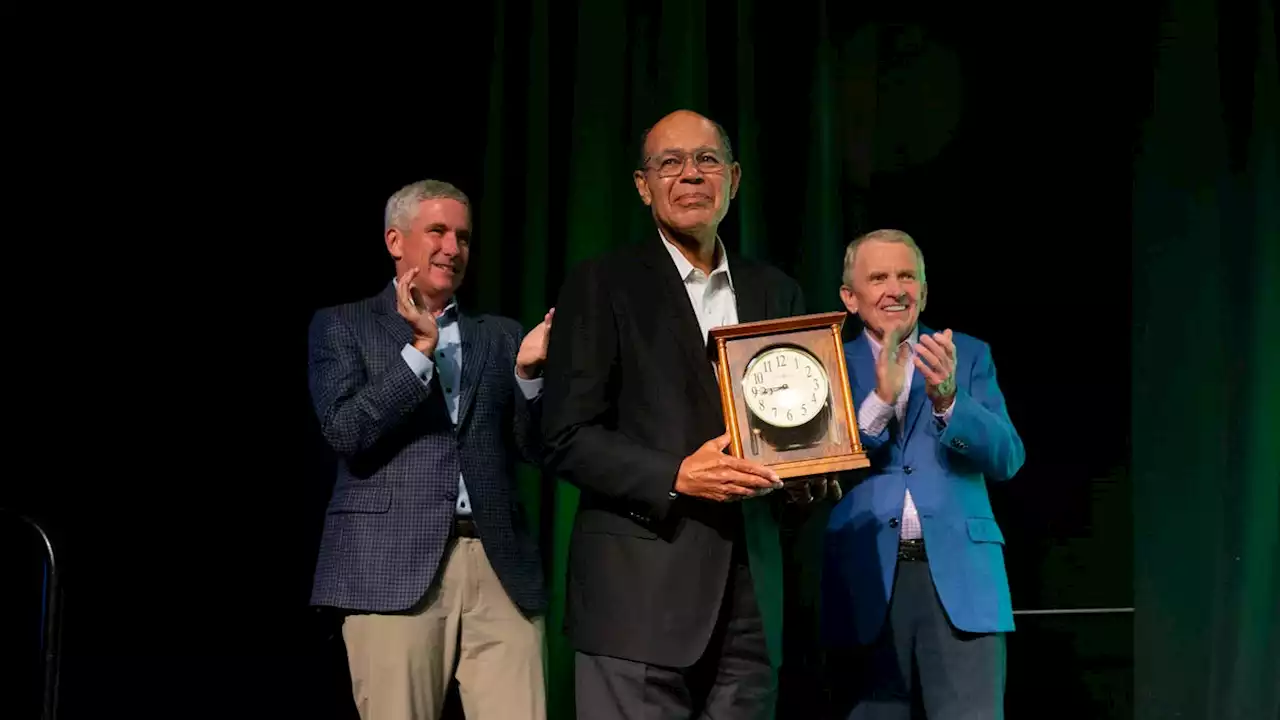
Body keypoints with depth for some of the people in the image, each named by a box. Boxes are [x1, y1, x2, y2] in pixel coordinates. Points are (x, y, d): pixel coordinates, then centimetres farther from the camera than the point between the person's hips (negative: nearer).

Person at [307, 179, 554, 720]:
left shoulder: (500, 336, 19)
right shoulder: (341, 327, 10)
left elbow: (535, 449, 13)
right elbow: (345, 431, -5)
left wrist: (529, 371, -4)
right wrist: (420, 349, -12)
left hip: (501, 567, 3)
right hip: (393, 566, -3)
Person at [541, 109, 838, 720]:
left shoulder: (776, 293, 15)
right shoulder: (602, 286, 1)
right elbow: (567, 439, -5)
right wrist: (674, 477, -17)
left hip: (750, 596, 5)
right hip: (639, 594, -4)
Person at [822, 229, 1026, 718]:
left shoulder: (968, 355, 11)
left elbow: (1007, 459, -1)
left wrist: (948, 400, -18)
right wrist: (879, 399, -17)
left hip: (958, 574, 0)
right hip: (866, 580, 0)